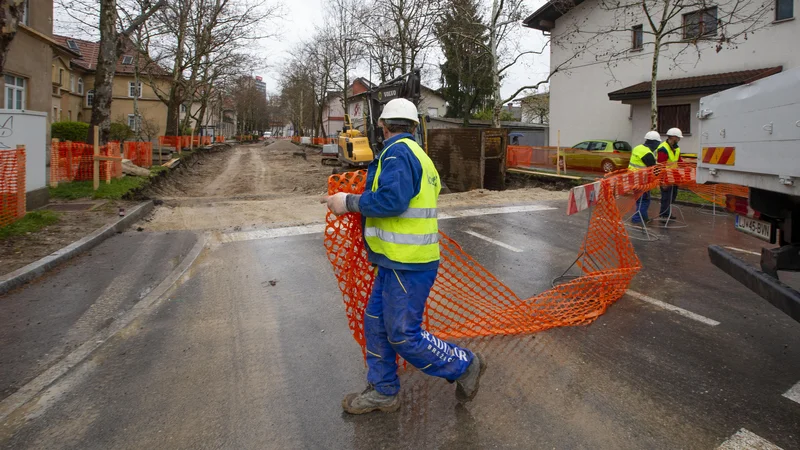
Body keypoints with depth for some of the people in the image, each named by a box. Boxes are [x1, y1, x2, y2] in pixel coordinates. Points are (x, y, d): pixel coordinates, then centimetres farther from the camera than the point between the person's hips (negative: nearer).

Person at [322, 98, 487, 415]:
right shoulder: (418, 155, 17)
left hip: (407, 264, -10)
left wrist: (349, 203, -16)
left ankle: (464, 366, 17)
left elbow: (391, 199, -28)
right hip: (399, 260, 10)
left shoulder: (398, 152, -15)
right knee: (376, 322, 15)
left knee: (403, 335, -1)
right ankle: (383, 392, 27)